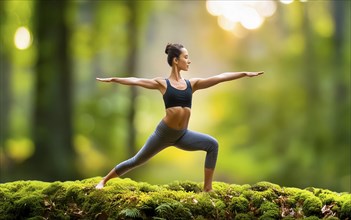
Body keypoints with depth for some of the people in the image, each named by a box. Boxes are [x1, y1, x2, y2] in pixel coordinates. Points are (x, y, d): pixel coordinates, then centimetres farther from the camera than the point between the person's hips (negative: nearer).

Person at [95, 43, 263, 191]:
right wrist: (113, 79, -13)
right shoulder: (162, 83, -5)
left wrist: (244, 74, -3)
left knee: (212, 145, -16)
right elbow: (136, 81, -7)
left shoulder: (192, 84, 4)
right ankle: (103, 181, 24)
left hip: (183, 135, 4)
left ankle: (207, 189, -13)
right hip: (164, 133, -4)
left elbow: (220, 77, 0)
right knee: (136, 161, 5)